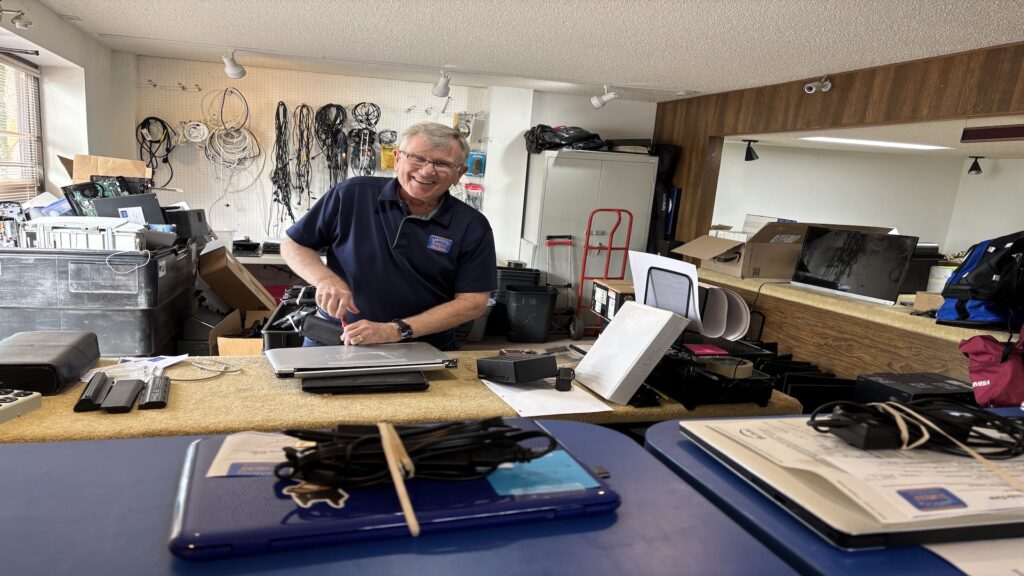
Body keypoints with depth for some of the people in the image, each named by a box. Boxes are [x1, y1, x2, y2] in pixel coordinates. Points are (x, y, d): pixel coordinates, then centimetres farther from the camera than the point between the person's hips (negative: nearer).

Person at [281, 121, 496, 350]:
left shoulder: (472, 227, -6)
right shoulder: (353, 194, -4)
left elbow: (473, 302, -8)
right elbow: (292, 244, 6)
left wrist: (397, 330, -17)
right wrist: (325, 279, -14)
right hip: (334, 339, -2)